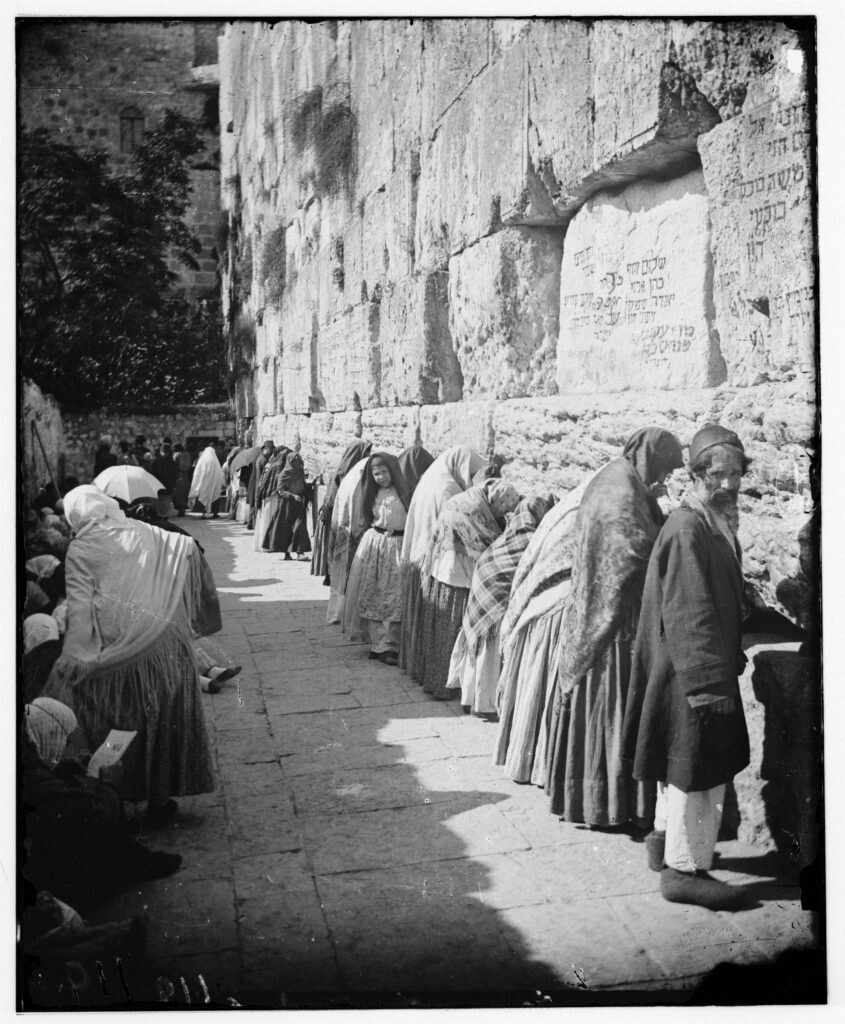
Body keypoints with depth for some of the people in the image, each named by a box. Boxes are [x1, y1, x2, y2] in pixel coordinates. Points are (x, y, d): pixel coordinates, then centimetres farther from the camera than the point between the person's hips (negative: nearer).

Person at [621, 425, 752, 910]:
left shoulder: (719, 523, 10)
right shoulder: (688, 529, -22)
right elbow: (688, 614, -25)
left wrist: (731, 657, 22)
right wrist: (708, 679, -26)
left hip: (703, 666, 10)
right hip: (692, 672, -10)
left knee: (683, 764, 22)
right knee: (699, 767, -1)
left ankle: (667, 839, 38)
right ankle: (685, 869, 11)